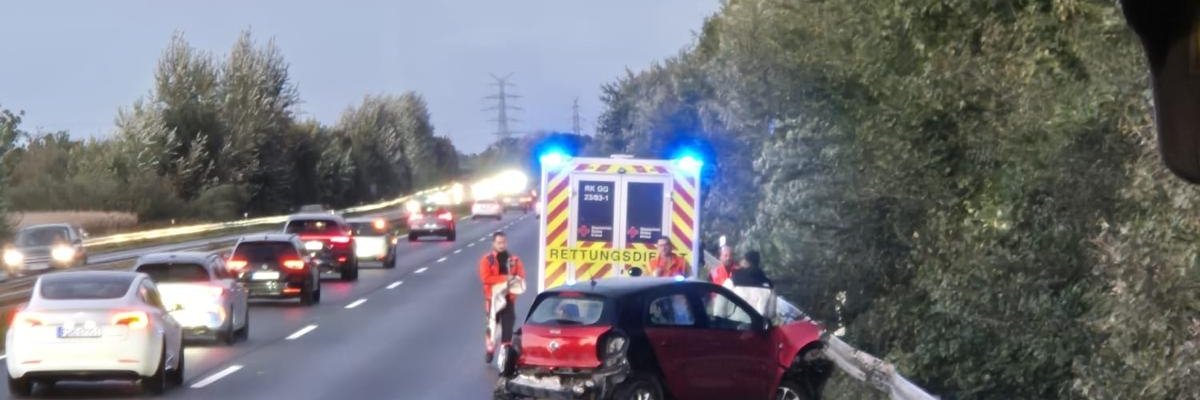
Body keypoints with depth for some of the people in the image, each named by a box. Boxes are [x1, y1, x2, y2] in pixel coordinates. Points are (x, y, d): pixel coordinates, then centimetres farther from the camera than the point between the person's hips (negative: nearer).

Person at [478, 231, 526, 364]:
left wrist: (516, 280, -21)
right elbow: (485, 278, -13)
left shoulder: (514, 259, 6)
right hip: (493, 297, -2)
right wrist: (504, 278, -19)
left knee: (508, 326, 1)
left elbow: (521, 276, 3)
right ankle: (490, 350, 20)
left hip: (509, 297, 2)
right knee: (492, 325, 3)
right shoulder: (487, 260, -3)